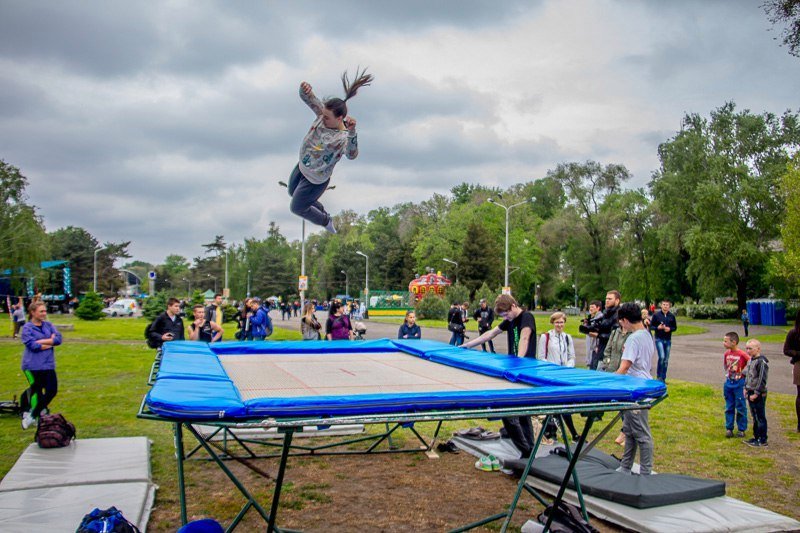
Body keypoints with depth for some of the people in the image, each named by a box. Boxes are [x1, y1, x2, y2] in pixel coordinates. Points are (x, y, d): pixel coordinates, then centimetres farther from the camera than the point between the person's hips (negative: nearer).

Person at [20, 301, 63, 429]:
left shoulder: (49, 325, 9)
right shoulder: (27, 328, -6)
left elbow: (58, 339, -5)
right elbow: (32, 345, -18)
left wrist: (41, 341, -15)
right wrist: (50, 342, -9)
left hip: (48, 365, 5)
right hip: (33, 366, -5)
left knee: (52, 391, 4)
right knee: (37, 392, 1)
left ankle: (32, 415, 22)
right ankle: (40, 418, 15)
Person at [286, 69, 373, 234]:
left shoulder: (344, 138, -37)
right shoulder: (324, 114, -19)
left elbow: (351, 154, -56)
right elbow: (307, 97, -17)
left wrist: (352, 131, -72)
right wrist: (305, 89, -42)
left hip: (315, 180, -8)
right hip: (302, 166, 8)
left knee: (296, 208, 12)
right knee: (292, 192, 34)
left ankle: (325, 221, 40)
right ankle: (321, 212, 57)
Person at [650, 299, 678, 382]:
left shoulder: (672, 316, 5)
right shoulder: (656, 315, -3)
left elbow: (675, 327, 11)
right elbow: (651, 326, 1)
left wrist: (670, 329, -10)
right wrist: (657, 327, -18)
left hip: (668, 340, 4)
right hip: (659, 339, -4)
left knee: (666, 360, 7)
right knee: (661, 357, -18)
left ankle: (663, 378, 17)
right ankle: (659, 376, -5)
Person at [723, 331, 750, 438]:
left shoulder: (742, 354, -17)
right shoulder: (726, 353, 2)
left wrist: (743, 372, -7)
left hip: (739, 383, -5)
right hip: (728, 383, 6)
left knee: (740, 407, 3)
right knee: (729, 407, 10)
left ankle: (741, 429, 14)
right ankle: (729, 428, 17)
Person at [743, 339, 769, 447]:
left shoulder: (762, 361, -17)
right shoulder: (751, 359, 10)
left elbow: (762, 379, -18)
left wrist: (756, 393, -17)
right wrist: (746, 388, 14)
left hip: (759, 394, -9)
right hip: (750, 392, 9)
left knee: (760, 417, -1)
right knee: (755, 417, 16)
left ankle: (763, 440, 6)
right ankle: (756, 437, 25)